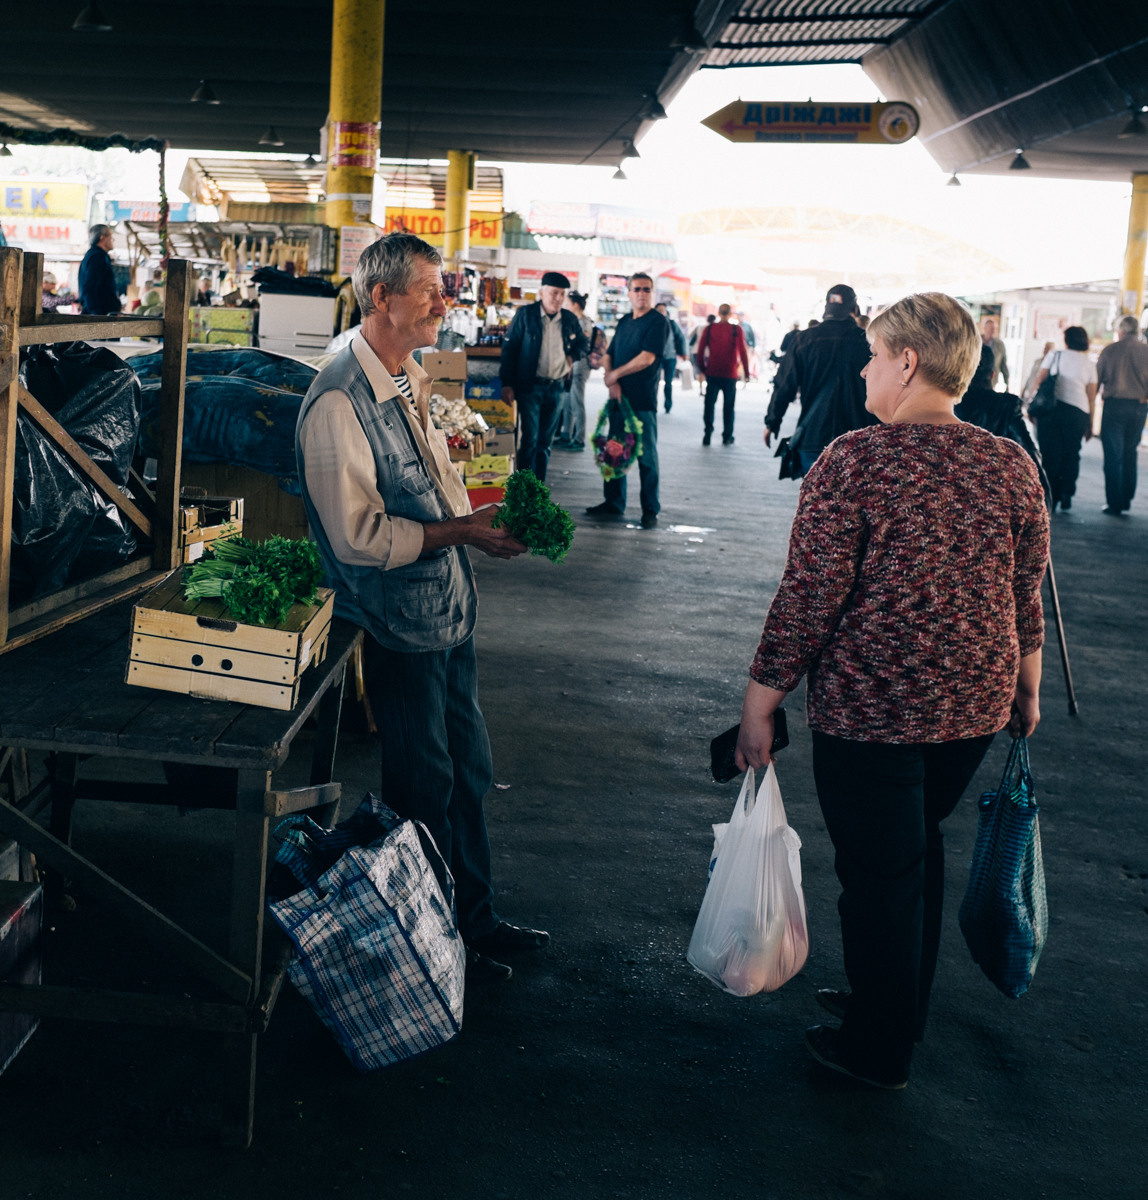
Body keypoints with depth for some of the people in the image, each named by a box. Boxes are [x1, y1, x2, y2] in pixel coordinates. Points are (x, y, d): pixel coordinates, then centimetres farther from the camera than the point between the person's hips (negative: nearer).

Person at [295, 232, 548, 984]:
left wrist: (490, 524, 2)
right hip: (401, 625, -9)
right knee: (426, 790, 7)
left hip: (450, 607, 9)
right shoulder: (339, 403, -21)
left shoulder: (413, 381, 7)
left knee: (469, 772, 19)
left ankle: (476, 918, 36)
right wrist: (460, 530, -22)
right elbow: (358, 535, -23)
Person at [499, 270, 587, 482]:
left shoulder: (569, 319, 8)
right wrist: (507, 383, -9)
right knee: (529, 439, -6)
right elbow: (509, 348, -3)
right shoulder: (525, 315, -3)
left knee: (545, 441, 9)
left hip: (557, 388, 4)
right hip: (530, 386, -4)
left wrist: (573, 356, 2)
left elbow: (583, 344, 25)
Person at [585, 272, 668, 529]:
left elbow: (647, 358, -17)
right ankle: (614, 503, 22)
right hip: (619, 397, 7)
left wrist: (615, 375, -9)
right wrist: (612, 383, -4)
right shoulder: (624, 322, 15)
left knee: (646, 456, -2)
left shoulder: (657, 322, -7)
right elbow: (609, 356, 14)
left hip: (643, 401, -7)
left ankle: (650, 510, 4)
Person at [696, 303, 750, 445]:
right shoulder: (736, 330, -5)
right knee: (728, 406, 8)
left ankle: (707, 435, 1)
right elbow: (742, 351, -8)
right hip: (730, 374, -1)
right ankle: (727, 437, 11)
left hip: (712, 373, 1)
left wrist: (702, 368, 11)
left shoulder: (708, 329, 0)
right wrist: (746, 372, -2)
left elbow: (700, 350, 0)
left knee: (709, 404, 7)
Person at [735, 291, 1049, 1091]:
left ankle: (880, 1048, 25)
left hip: (870, 709, -5)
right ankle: (903, 1008, 40)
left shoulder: (854, 461, -16)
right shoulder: (1013, 465, 0)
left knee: (879, 871, 9)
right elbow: (1027, 597, 9)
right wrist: (1026, 691, 23)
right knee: (920, 849, 23)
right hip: (976, 705, 5)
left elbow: (809, 598, -16)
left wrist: (760, 704, -7)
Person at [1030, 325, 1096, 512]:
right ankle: (1066, 496, 6)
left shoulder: (1054, 355, 9)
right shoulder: (1089, 365, 10)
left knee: (1049, 454, 3)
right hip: (1077, 411, 1)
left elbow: (1039, 381, 1)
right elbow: (1091, 398, 8)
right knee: (1071, 454, 13)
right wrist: (1090, 425, 13)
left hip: (1050, 408, 0)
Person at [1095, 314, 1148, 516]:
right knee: (1130, 454, 14)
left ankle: (1114, 504, -2)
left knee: (1113, 456, 1)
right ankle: (1126, 501, 16)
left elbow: (1096, 380, 1)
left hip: (1115, 404, -2)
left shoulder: (1110, 350, -1)